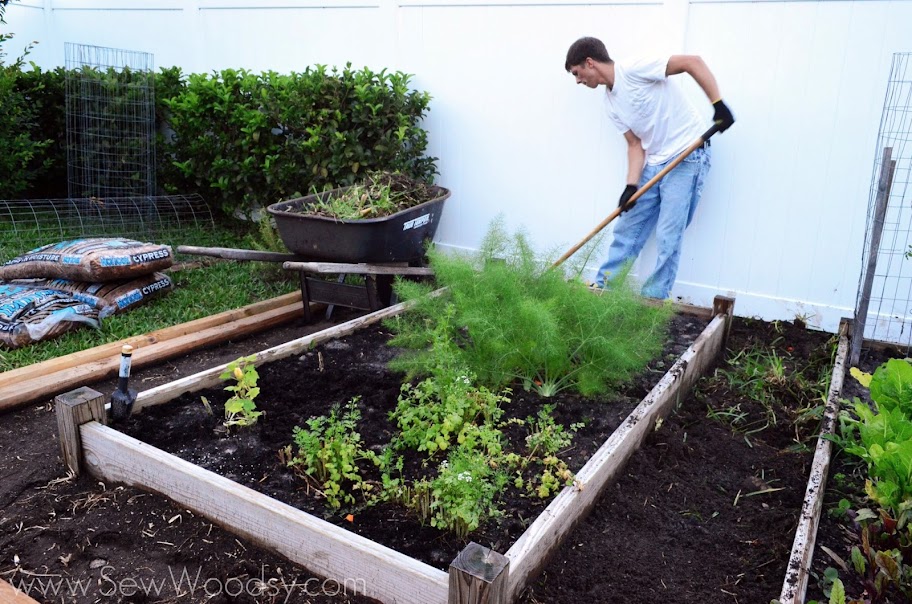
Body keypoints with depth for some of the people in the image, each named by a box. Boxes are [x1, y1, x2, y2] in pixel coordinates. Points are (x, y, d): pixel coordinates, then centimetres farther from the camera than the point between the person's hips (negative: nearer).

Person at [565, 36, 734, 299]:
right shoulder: (611, 103, 10)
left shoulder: (634, 69, -14)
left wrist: (718, 104, -23)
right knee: (627, 229, 10)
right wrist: (631, 186, -4)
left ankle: (653, 301, 4)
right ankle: (603, 288, 20)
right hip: (654, 164, 8)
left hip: (688, 158, -8)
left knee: (667, 237, -7)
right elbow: (636, 144, 8)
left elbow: (692, 62, -16)